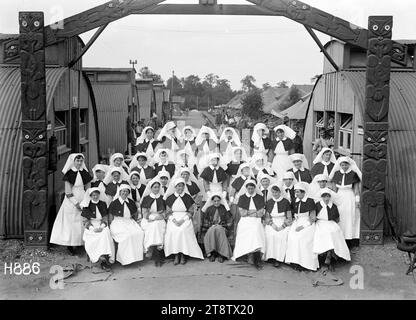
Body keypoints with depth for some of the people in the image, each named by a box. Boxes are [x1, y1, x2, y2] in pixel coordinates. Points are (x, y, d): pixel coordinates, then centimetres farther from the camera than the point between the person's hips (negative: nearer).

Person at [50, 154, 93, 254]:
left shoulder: (84, 172, 5)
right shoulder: (69, 173, -7)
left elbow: (88, 188, 11)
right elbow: (68, 192, -10)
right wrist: (76, 203, -13)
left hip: (83, 199, 4)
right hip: (71, 201, -4)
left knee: (84, 222, 3)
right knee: (71, 222, -1)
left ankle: (82, 242, 10)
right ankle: (70, 245, 4)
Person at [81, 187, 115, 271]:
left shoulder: (103, 204, 15)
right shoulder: (86, 206, 9)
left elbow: (105, 218, 8)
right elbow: (85, 220, 2)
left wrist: (101, 226, -12)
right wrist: (93, 228, -16)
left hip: (102, 226, 2)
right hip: (91, 227, -1)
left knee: (105, 233, -32)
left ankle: (105, 256, -39)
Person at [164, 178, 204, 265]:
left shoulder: (188, 198, 7)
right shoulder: (170, 198, 10)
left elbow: (191, 212, 4)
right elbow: (168, 213, 7)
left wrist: (182, 220, -11)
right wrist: (174, 220, -10)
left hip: (185, 219, -1)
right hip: (173, 220, 1)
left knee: (183, 230, -29)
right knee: (172, 231, -27)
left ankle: (183, 255, -17)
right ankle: (176, 255, -17)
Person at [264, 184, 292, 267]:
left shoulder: (285, 202, 3)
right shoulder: (269, 202, 11)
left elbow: (289, 218, 1)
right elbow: (267, 217, 11)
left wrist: (282, 226, -12)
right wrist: (272, 224, -7)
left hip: (283, 224, -2)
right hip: (272, 223, 3)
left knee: (281, 235, -29)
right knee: (269, 234, -27)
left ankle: (278, 259, -23)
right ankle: (271, 256, -20)